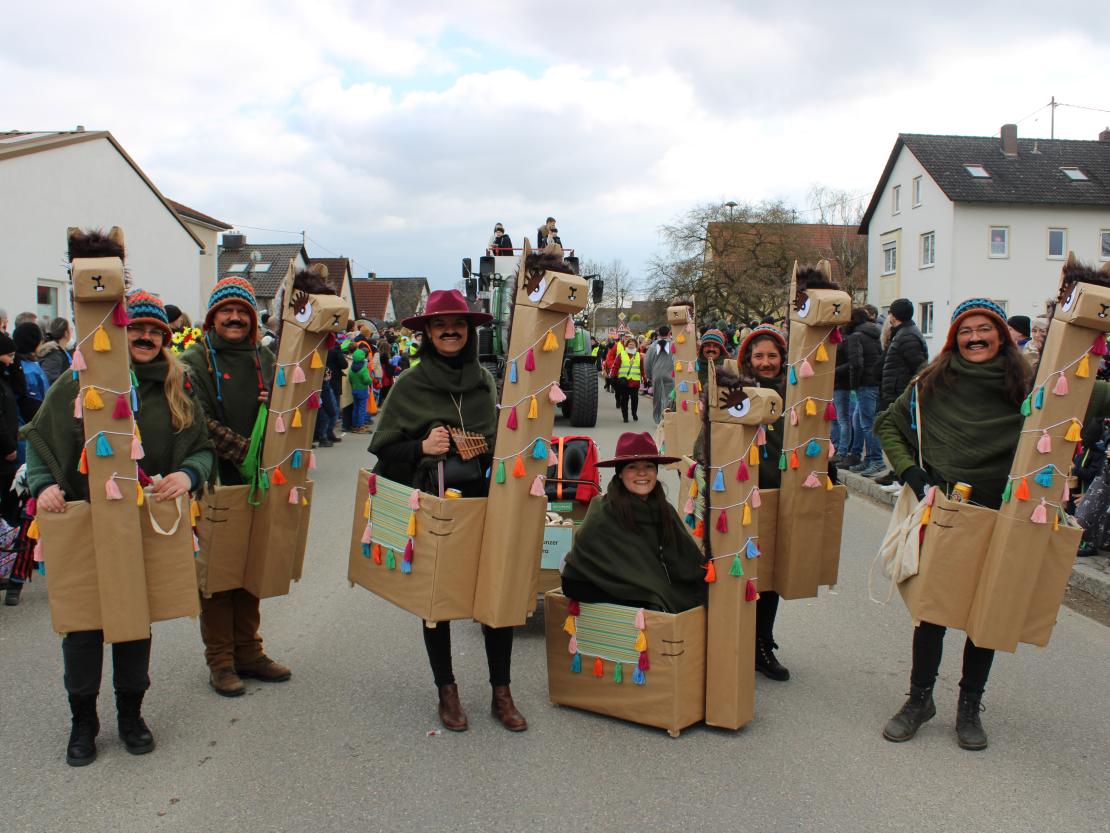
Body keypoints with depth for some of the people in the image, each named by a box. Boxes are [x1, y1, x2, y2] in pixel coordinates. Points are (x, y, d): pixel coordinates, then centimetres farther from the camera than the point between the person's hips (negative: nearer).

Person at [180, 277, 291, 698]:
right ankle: (220, 660, 12)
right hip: (216, 483, -4)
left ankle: (248, 651, 22)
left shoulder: (263, 358, 12)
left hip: (257, 483, 5)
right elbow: (201, 423, -14)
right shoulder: (195, 361, -3)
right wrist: (243, 450, -19)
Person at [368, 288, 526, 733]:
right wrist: (422, 448, -17)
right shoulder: (410, 384, -2)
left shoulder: (484, 380, 8)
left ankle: (501, 693, 16)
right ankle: (446, 691, 26)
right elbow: (383, 449, -1)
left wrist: (489, 450, -1)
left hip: (483, 501, 2)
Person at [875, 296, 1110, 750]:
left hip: (1000, 514, 0)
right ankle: (919, 698, 22)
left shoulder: (1027, 382, -2)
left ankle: (969, 707, 25)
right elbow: (888, 423, 10)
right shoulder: (933, 382, 1)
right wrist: (909, 471, -1)